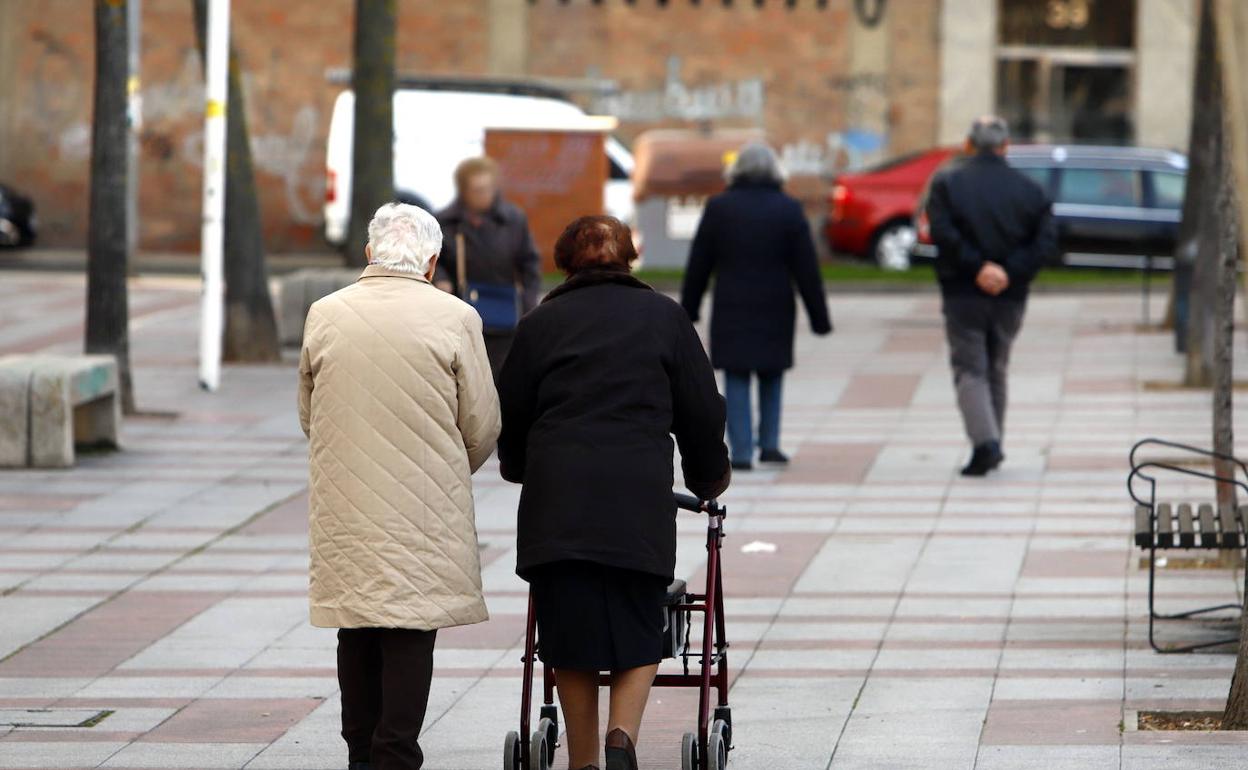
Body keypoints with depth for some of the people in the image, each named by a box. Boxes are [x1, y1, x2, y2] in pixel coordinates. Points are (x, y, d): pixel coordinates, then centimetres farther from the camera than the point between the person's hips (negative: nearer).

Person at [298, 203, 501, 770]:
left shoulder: (324, 317, 1)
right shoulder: (454, 319, -7)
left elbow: (308, 416, 12)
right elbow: (482, 426, -1)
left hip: (344, 505, 3)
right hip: (424, 507, -3)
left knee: (357, 631, 11)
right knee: (411, 628, -1)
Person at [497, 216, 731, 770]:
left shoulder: (541, 322, 10)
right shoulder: (664, 317, 11)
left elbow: (510, 413, 16)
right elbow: (703, 410, 14)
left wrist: (518, 468, 37)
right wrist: (707, 478, 31)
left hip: (557, 497, 0)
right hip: (640, 497, 0)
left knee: (569, 639, 8)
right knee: (638, 634, 7)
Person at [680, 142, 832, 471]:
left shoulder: (718, 208, -2)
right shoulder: (788, 210, -2)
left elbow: (699, 264, 2)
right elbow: (806, 269, -2)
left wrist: (689, 308, 12)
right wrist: (819, 317, 3)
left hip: (731, 308, -1)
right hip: (775, 309, 1)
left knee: (736, 382, 3)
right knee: (771, 377, 18)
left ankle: (741, 452, -3)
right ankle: (769, 442, 11)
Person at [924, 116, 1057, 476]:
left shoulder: (948, 183, -2)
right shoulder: (1029, 189, 5)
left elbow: (942, 232, -18)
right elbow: (1046, 240, -6)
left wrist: (978, 266, -16)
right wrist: (1010, 273, -11)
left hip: (963, 294, -3)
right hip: (1010, 297, 3)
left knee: (969, 370, 0)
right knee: (996, 370, 18)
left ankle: (985, 442, -19)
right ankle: (992, 447, 22)